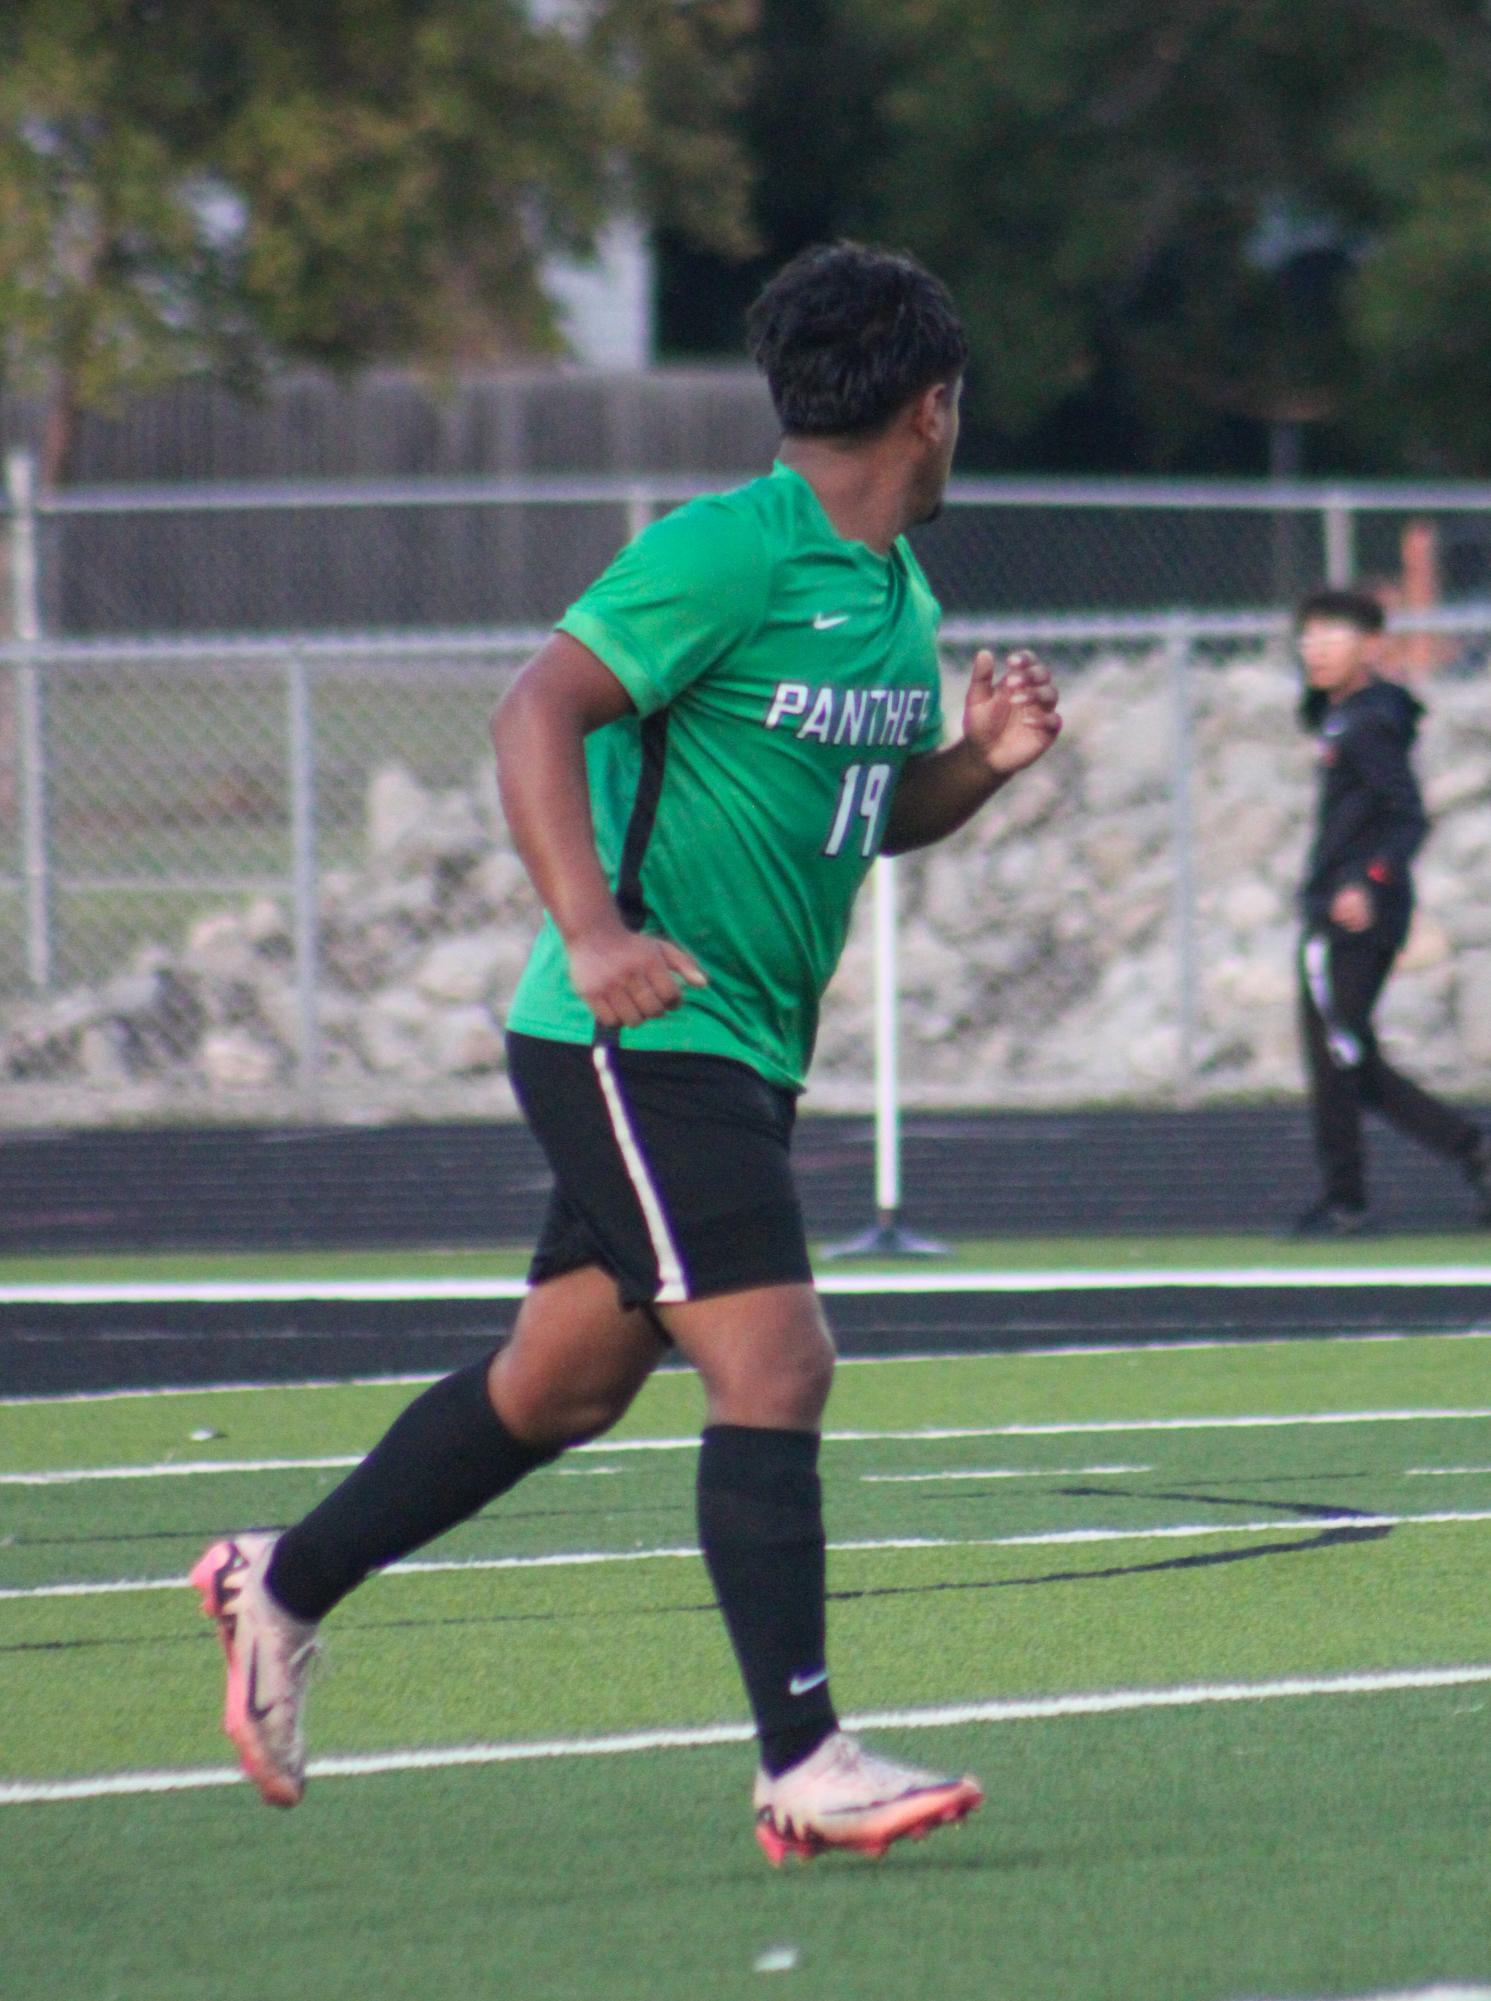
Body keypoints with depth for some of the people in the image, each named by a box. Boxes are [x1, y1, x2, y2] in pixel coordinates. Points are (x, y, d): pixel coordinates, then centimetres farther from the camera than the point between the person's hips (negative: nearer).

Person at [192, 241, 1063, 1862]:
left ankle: (282, 1587, 31)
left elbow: (879, 816, 25)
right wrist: (593, 930, -29)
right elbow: (537, 713, -18)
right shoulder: (725, 554, -14)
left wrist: (983, 760, 3)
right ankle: (801, 1768, -15)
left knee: (564, 1382, 16)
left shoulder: (901, 602, 13)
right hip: (633, 1043, -9)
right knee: (773, 1366, -15)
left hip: (738, 1053, 9)